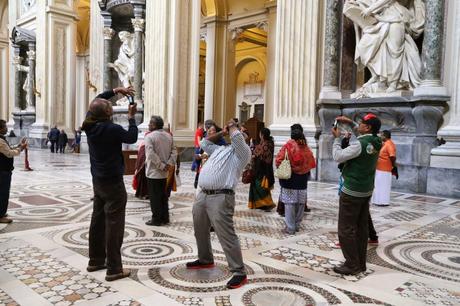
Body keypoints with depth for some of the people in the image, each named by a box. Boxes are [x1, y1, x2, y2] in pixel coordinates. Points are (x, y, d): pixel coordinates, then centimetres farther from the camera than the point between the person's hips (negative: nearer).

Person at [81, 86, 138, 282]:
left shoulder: (90, 125, 1)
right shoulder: (111, 129, -21)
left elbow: (96, 101, 16)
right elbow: (132, 138, -6)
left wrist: (115, 90, 14)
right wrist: (131, 117, 2)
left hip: (98, 180, 8)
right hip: (112, 182, -8)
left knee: (98, 220, 16)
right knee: (114, 225, -4)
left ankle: (95, 261, 26)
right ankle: (114, 269, 0)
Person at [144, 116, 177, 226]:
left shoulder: (150, 136, -13)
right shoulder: (168, 136, 8)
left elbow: (151, 154, -23)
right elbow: (174, 151, 4)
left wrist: (161, 166, -18)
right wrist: (169, 163, -4)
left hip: (153, 172, -6)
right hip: (164, 172, 6)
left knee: (154, 196, 2)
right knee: (163, 195, 14)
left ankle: (156, 219, 6)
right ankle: (165, 218, 19)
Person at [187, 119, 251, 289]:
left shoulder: (243, 152, 0)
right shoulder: (219, 149, 24)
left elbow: (236, 136, -17)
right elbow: (204, 143, 35)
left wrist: (232, 126, 5)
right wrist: (222, 132, 27)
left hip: (220, 197, -9)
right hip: (202, 195, 9)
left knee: (226, 236, -11)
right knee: (200, 231, 21)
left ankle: (239, 273, -4)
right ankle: (205, 260, 41)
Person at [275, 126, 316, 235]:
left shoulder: (288, 146, -11)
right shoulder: (306, 148, 0)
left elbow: (278, 161, -13)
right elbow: (312, 164, 4)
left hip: (289, 178, -4)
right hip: (302, 180, 4)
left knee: (289, 203, 0)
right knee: (300, 202, 12)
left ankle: (290, 228, 2)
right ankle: (297, 225, 21)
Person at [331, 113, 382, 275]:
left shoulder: (359, 144, -21)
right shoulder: (375, 142, 3)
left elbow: (337, 157, -16)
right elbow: (363, 133, 25)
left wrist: (337, 138, -5)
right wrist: (350, 122, 18)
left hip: (351, 192, -8)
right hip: (366, 191, 8)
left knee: (346, 229, -1)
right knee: (362, 227, 13)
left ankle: (352, 265, 4)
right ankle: (360, 263, 21)